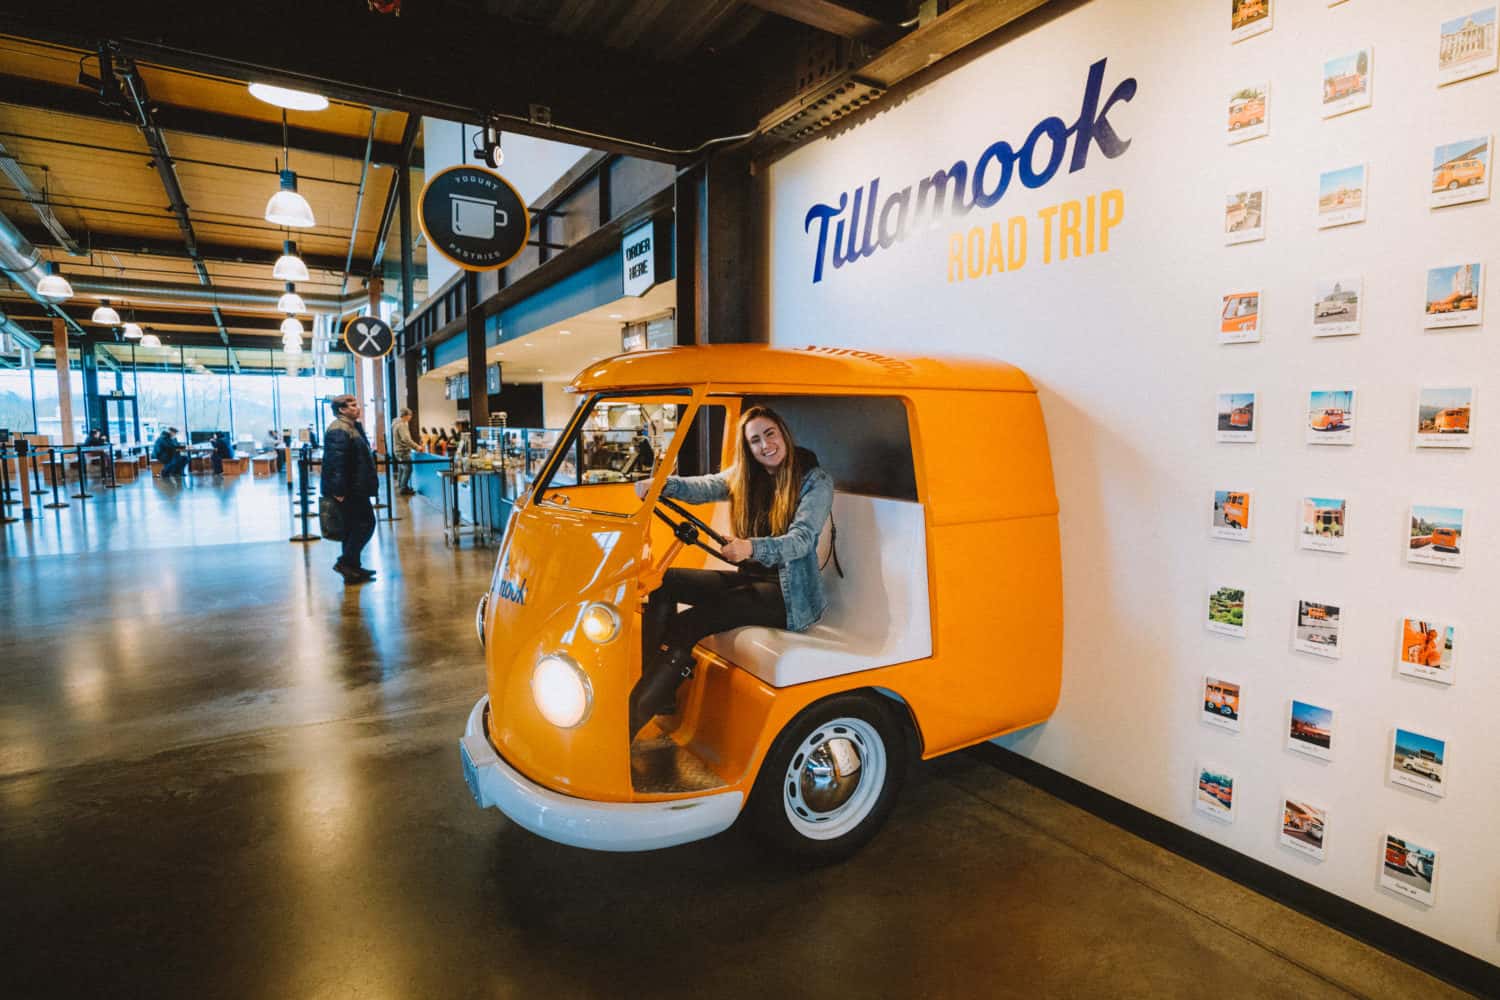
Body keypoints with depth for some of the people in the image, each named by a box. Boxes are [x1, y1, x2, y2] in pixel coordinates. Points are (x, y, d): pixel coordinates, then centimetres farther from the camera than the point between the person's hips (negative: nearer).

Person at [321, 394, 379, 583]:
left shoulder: (353, 426, 17)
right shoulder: (339, 430, -17)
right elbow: (336, 462, -24)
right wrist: (339, 490, -28)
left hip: (355, 488, 11)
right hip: (350, 490, -11)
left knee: (353, 526, 14)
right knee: (365, 523, -7)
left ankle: (351, 567, 21)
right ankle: (345, 562, -2)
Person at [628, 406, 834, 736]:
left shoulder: (816, 481, -6)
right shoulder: (744, 476, 10)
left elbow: (803, 539, -20)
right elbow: (705, 488, -10)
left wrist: (753, 547, -40)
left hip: (791, 595, -7)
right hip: (750, 579, 7)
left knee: (690, 623, -25)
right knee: (665, 583, -9)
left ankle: (632, 720, -22)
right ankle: (655, 686, -13)